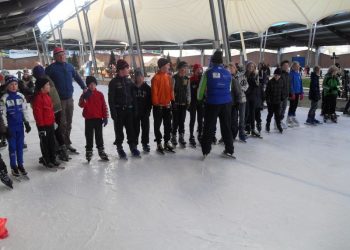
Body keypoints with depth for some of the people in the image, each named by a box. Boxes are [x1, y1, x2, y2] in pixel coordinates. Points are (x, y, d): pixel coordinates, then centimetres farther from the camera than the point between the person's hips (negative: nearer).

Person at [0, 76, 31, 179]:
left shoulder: (21, 96, 1)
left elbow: (25, 110, 7)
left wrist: (27, 123, 6)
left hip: (20, 125, 3)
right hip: (10, 126, -3)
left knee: (20, 145, 10)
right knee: (12, 147, 6)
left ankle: (20, 165, 23)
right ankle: (13, 166, 19)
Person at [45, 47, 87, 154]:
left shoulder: (69, 66, 9)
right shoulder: (51, 68, -6)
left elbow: (77, 77, 20)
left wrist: (84, 87, 16)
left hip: (69, 98, 5)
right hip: (59, 100, -5)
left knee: (68, 122, 12)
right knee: (62, 123, -3)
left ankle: (67, 143, 24)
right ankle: (62, 144, 8)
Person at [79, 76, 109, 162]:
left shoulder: (100, 94, 1)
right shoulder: (85, 95, -1)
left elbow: (104, 106, 2)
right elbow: (81, 105, -13)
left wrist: (105, 117, -1)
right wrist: (84, 98, -30)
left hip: (98, 118, 1)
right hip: (89, 119, -1)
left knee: (99, 135, 9)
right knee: (89, 136, 6)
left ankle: (101, 150, 18)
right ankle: (89, 151, 16)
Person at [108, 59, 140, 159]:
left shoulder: (129, 81, 8)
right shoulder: (113, 82, -7)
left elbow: (133, 96, 10)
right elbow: (111, 99, -9)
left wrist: (135, 109, 6)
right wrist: (113, 112, -14)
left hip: (129, 109, 4)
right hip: (118, 110, -4)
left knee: (131, 129, 8)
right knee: (119, 130, 5)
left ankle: (133, 147, 20)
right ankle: (120, 148, 17)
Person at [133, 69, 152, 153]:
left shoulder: (147, 88, 0)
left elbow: (150, 101, 1)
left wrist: (148, 110, -7)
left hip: (145, 112, 1)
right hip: (135, 113, -1)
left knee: (145, 128, 8)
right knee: (135, 129, 4)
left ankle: (145, 144, 24)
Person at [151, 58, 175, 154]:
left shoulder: (169, 77, 8)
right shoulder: (156, 77, -13)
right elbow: (154, 92, -14)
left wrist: (172, 100, 8)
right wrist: (156, 104, -14)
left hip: (167, 105, 7)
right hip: (159, 106, -7)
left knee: (168, 125, 12)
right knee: (157, 125, 6)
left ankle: (166, 143, 24)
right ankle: (159, 144, 15)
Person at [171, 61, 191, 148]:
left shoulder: (187, 79, 10)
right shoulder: (174, 78, -5)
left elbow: (188, 91, 12)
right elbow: (171, 90, -8)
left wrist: (188, 102, 8)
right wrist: (173, 102, -11)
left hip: (184, 103, 4)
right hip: (176, 103, -4)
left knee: (182, 121, 8)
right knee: (176, 121, -1)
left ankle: (181, 137, 17)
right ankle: (173, 137, 13)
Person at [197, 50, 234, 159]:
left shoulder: (208, 72, -6)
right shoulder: (227, 73, 4)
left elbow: (202, 87, -1)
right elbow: (229, 88, 11)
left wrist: (199, 98, 17)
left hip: (212, 103, -3)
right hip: (226, 103, 3)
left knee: (209, 127, 5)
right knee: (226, 126, 13)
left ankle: (206, 151, 8)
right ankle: (229, 150, 20)